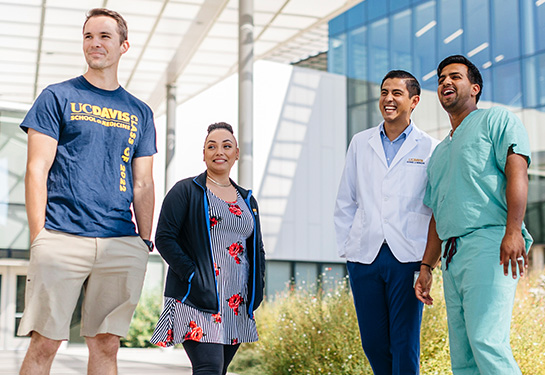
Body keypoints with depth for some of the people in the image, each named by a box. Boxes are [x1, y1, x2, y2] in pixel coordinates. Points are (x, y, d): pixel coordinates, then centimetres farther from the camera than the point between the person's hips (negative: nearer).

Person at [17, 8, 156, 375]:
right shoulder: (58, 97, 7)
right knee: (45, 343, -5)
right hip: (62, 240, -3)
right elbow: (37, 169, 1)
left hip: (122, 245, 3)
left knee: (106, 344, 5)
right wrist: (39, 237, -7)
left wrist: (145, 243, 9)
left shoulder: (140, 112, 17)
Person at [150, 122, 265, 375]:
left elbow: (257, 249, 25)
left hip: (236, 304, 6)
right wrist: (192, 276, -16)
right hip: (197, 299, -6)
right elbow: (164, 238, -5)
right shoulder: (185, 191, 2)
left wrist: (256, 289, 9)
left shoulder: (247, 200, 19)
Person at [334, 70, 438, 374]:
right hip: (364, 255, 3)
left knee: (405, 345, -2)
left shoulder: (431, 149, 4)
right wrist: (345, 247, 7)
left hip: (408, 257, -3)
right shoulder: (360, 143, 12)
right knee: (373, 342, 8)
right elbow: (345, 202, 15)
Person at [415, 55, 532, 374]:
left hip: (487, 243, -8)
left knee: (486, 341, -21)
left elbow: (517, 172, -8)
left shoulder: (496, 119, 7)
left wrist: (513, 231, -22)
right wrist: (427, 267, 18)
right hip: (451, 255, 8)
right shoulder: (439, 152, 29)